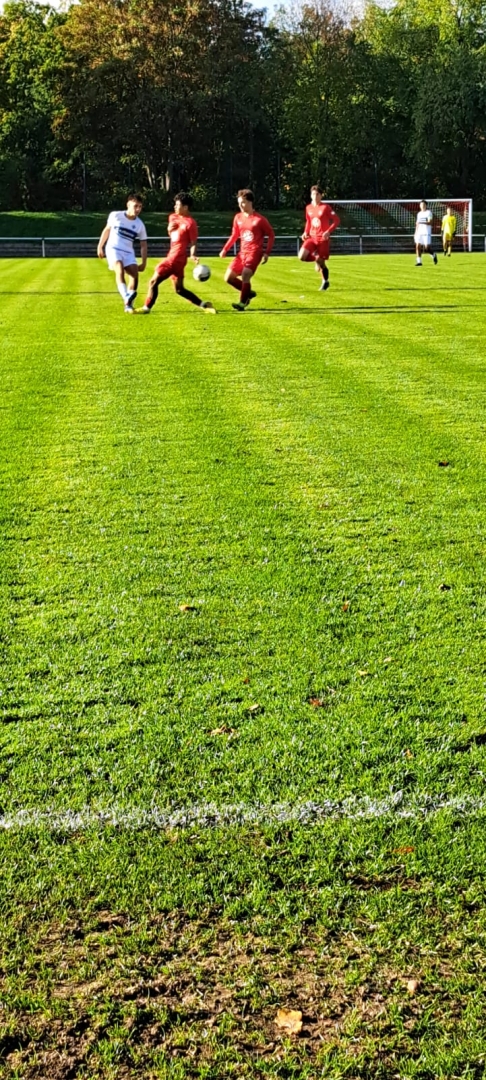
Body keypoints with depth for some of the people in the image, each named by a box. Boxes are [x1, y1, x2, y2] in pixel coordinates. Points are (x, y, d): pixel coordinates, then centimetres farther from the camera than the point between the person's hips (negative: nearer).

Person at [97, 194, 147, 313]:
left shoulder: (140, 225, 1)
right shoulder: (115, 216, -4)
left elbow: (143, 245, 8)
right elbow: (107, 230, 12)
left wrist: (144, 263, 2)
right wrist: (100, 246, 13)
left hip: (128, 252, 3)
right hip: (113, 249, -3)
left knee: (135, 274, -13)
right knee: (120, 270, -29)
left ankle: (129, 305, -5)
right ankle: (126, 297, -46)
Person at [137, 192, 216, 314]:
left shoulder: (190, 222, -11)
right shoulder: (173, 217, 12)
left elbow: (194, 243, -12)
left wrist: (193, 255, -30)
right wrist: (169, 229, 1)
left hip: (176, 258, -9)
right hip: (172, 256, 9)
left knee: (154, 281, -7)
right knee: (179, 289, 13)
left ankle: (146, 308, 1)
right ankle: (203, 304, 13)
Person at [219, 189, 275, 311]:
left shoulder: (259, 219, -10)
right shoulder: (238, 218, 6)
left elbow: (271, 235, -4)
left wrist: (267, 252, -12)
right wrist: (225, 249, 9)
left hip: (255, 252, -6)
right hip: (242, 252, 7)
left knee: (245, 275, -26)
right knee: (228, 277, 2)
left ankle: (242, 303, -15)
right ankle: (248, 293, 20)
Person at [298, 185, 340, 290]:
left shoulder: (326, 207, -8)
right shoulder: (308, 208, 8)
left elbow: (336, 221, -9)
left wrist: (328, 231, -22)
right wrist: (305, 232, 7)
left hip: (322, 238, -4)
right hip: (311, 237, 4)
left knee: (321, 262, -1)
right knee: (302, 256, -17)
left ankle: (325, 282, 24)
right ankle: (315, 258, 14)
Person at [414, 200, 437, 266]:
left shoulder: (429, 213, -2)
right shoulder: (419, 214, 17)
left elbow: (430, 223, -14)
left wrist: (422, 222, -27)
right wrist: (416, 233, 16)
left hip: (427, 233, -5)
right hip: (419, 233, 5)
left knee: (427, 248, -9)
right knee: (418, 246, -8)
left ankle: (433, 255, 19)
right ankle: (419, 261, -5)